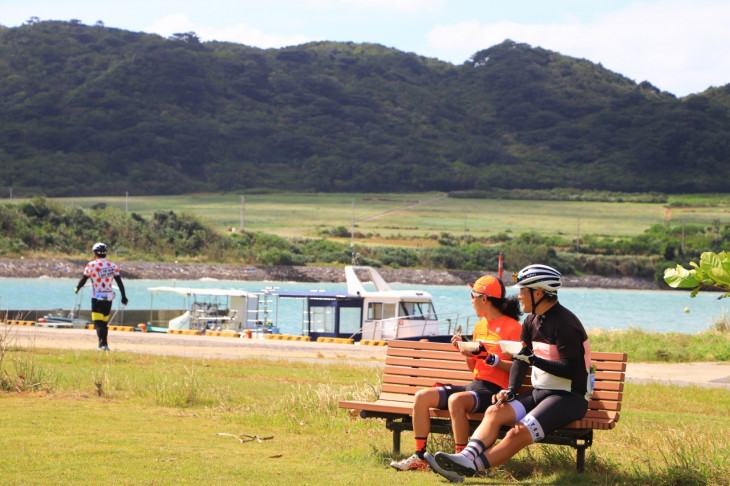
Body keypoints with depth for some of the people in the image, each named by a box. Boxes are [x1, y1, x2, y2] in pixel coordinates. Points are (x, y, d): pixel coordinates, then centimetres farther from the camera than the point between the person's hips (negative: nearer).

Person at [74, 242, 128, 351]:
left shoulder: (91, 265, -6)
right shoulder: (113, 266, 5)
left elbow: (83, 280, -1)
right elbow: (119, 282, 1)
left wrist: (77, 288, 18)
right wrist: (124, 297, 4)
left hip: (97, 298, -4)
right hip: (109, 298, 4)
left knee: (98, 322, -6)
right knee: (104, 322, 15)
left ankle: (103, 343, -22)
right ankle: (103, 344, 19)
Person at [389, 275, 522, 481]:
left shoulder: (512, 327, -6)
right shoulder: (479, 326, 20)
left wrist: (489, 357, -21)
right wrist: (466, 350, 8)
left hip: (495, 390, -9)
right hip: (475, 385, 9)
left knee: (456, 400, -37)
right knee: (422, 397, -8)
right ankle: (419, 457, -6)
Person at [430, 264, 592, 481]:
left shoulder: (564, 323, -15)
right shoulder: (531, 321, 13)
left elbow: (570, 370, -20)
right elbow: (521, 359, 12)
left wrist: (533, 359, -25)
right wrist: (510, 391, -4)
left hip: (569, 397, -8)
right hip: (538, 392, 8)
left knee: (521, 430, -27)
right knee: (495, 411, -15)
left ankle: (472, 466, -33)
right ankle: (467, 456, -34)